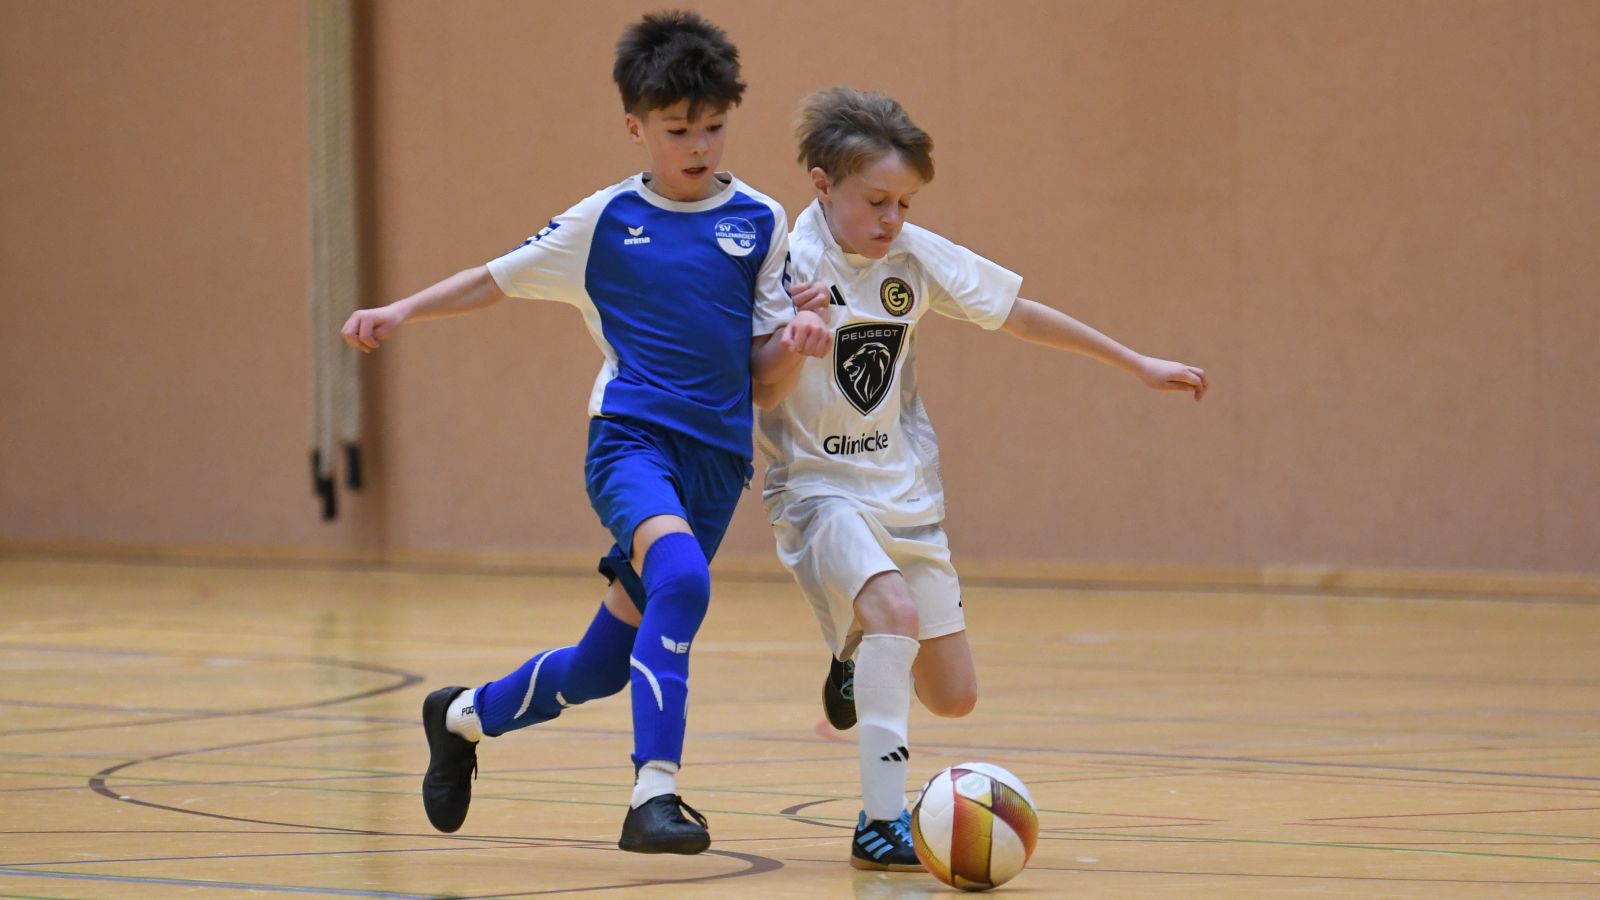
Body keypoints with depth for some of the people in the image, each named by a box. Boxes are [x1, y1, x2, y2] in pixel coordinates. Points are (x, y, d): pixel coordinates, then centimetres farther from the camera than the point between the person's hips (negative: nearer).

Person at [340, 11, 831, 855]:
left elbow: (762, 369, 8)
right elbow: (498, 278, 16)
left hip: (716, 459, 3)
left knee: (602, 665, 8)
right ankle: (653, 794, -36)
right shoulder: (606, 219, 5)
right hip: (630, 437, -3)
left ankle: (464, 717, 37)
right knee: (681, 576, -34)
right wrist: (401, 311, 5)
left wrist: (796, 343, -13)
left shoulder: (759, 221, 8)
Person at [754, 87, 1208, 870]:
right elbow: (765, 398, -17)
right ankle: (881, 822, -30)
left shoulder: (914, 256, -3)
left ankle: (857, 654, 40)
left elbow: (1018, 313, 9)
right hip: (820, 489, -5)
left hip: (905, 493, 5)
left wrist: (1137, 364, 13)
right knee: (894, 608, -34)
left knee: (952, 697, 6)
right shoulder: (791, 263, -17)